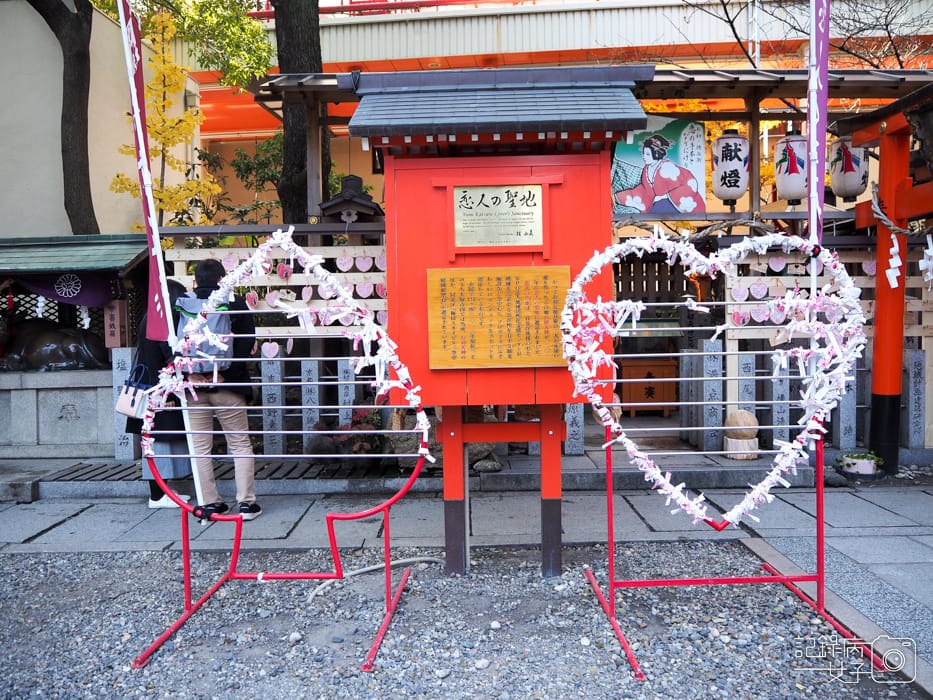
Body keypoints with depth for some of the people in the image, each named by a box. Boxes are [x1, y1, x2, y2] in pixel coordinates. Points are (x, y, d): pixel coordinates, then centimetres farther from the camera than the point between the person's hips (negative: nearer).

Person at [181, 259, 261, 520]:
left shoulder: (183, 306, 5)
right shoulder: (235, 303, 0)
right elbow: (247, 343, -9)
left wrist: (189, 373, -5)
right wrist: (226, 374, -10)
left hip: (194, 385, 2)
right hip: (228, 385, -2)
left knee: (200, 447, 10)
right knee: (240, 444, 6)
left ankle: (210, 502, 13)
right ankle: (246, 502, 5)